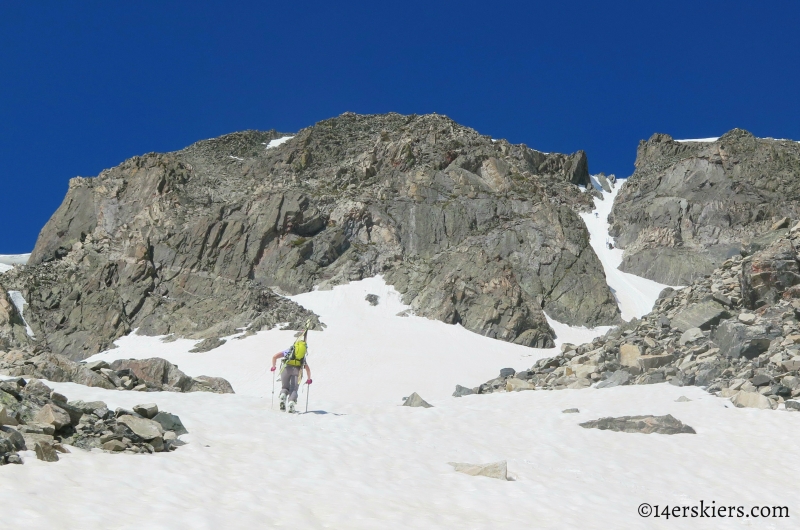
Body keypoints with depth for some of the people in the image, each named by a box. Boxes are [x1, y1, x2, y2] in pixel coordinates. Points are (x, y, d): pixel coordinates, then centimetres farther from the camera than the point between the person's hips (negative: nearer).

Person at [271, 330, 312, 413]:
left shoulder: (287, 351, 26)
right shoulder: (303, 357, 31)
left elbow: (274, 357, 17)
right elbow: (308, 369, 35)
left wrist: (273, 367, 29)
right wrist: (309, 379, 48)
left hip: (286, 368, -1)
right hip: (297, 370, 1)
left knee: (285, 388, 13)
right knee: (294, 390, 3)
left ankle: (283, 395, -21)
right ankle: (291, 402, -27)